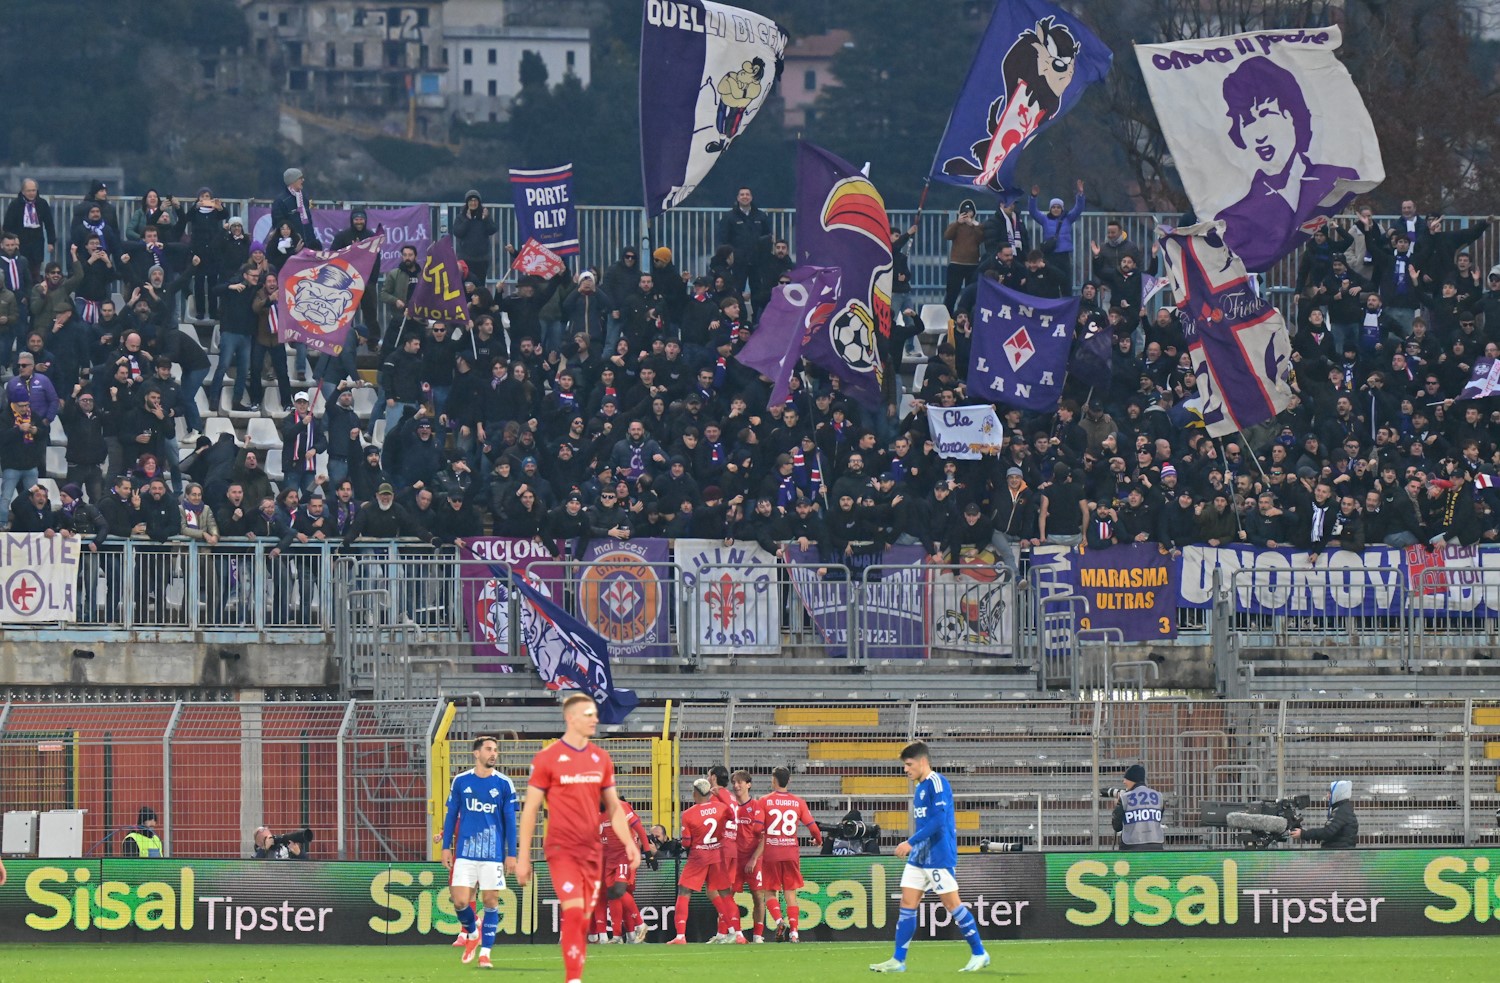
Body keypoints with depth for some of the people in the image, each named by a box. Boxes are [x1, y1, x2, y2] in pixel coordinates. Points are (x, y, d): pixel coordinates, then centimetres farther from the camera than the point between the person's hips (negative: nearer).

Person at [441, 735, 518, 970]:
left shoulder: (504, 784, 1)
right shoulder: (461, 781, 4)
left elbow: (510, 821, 3)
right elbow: (451, 815, 10)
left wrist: (511, 854, -1)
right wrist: (446, 847, 5)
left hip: (493, 854, -1)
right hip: (465, 853, 1)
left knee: (491, 901, -2)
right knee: (460, 901, -6)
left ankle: (485, 951, 6)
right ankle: (471, 933, 23)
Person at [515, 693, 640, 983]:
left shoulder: (601, 758, 11)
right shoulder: (547, 758, -4)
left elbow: (614, 807, 17)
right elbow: (530, 809, -1)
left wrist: (629, 843, 4)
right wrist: (523, 857, -3)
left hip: (592, 850, 5)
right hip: (562, 849, -5)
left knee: (584, 920, 5)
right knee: (574, 912, -17)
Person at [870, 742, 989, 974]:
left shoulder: (937, 783, -13)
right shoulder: (919, 788, 16)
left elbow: (939, 820, -22)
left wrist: (911, 842, -22)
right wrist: (912, 846, 16)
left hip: (939, 857, -9)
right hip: (919, 858, 9)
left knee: (952, 904, -4)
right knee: (907, 904, 3)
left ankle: (979, 954, 7)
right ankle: (898, 960, 3)